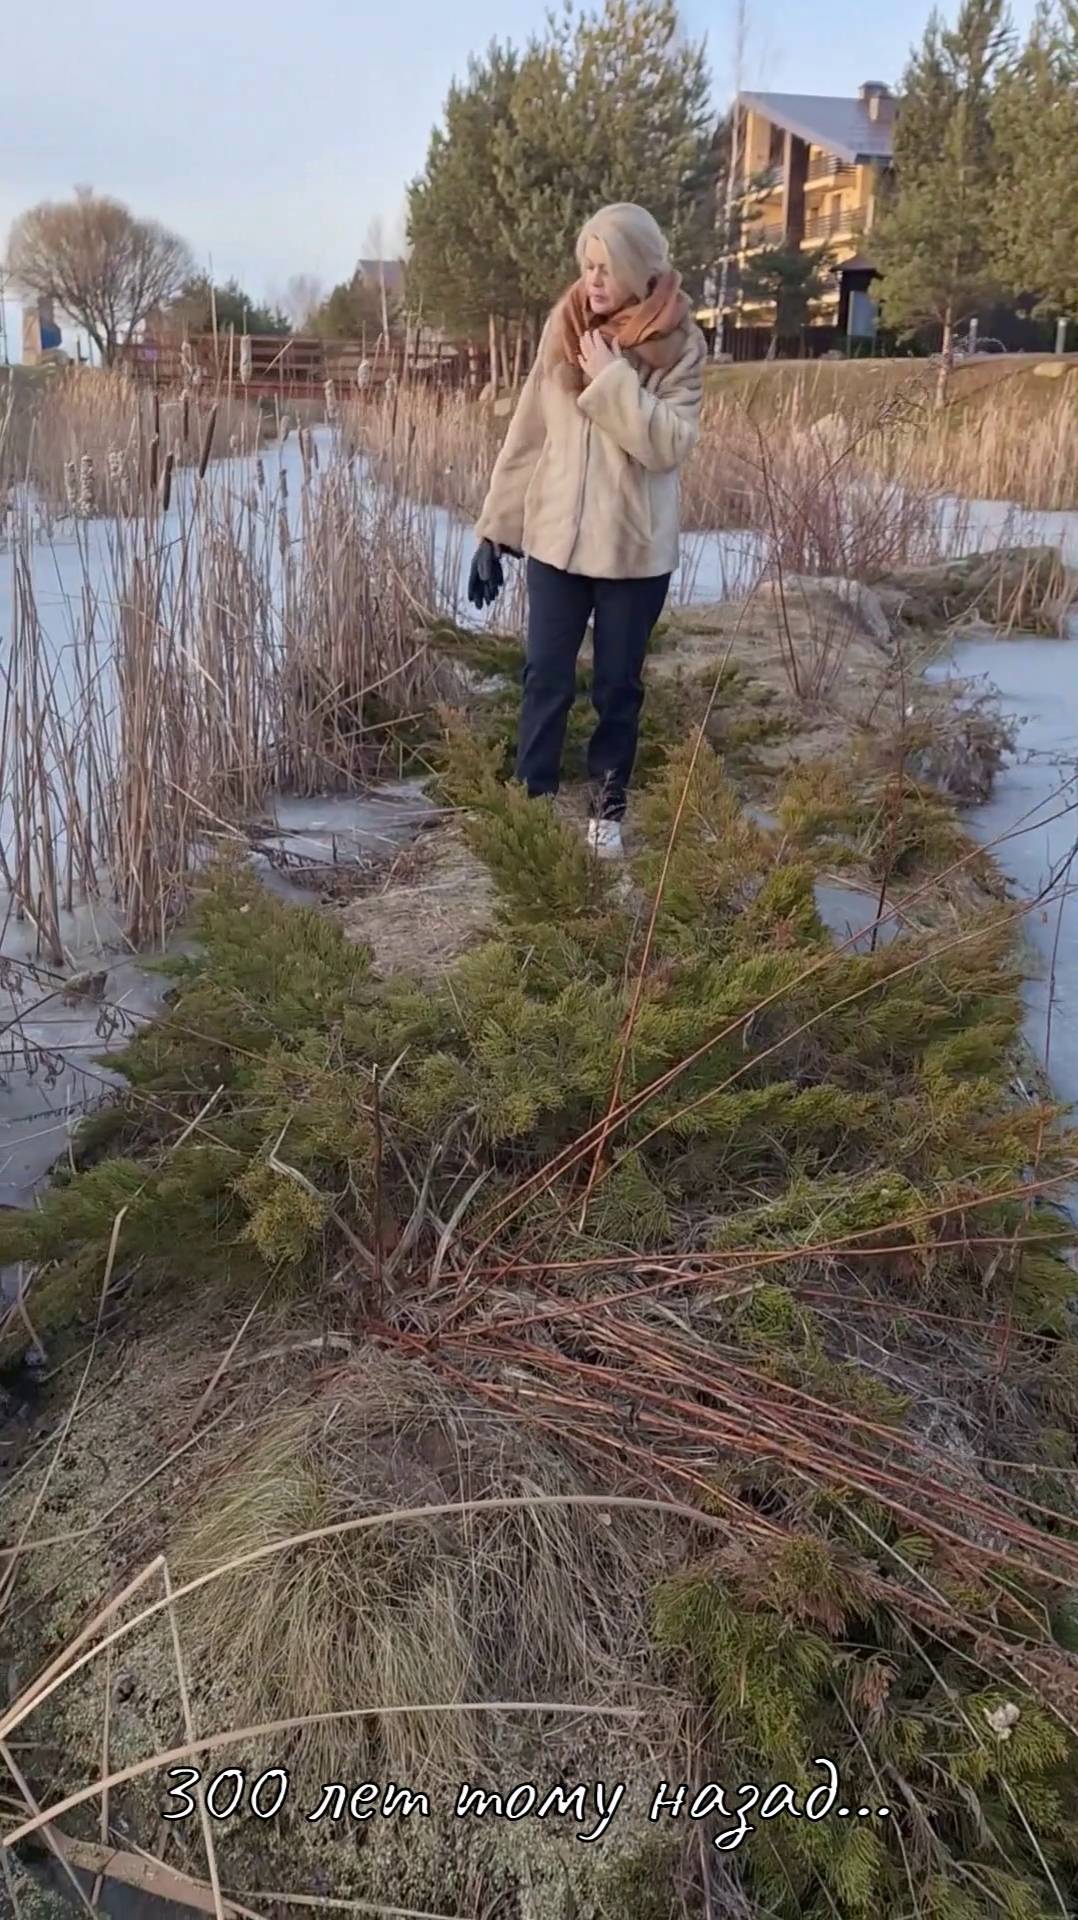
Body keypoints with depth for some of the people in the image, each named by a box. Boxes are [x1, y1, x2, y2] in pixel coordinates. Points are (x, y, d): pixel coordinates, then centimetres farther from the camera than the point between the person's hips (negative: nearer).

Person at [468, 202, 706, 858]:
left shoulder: (681, 346, -6)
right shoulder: (564, 328, 1)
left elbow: (669, 445, -17)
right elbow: (529, 432, 4)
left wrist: (612, 380, -21)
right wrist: (495, 526, 3)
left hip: (635, 548, -2)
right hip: (556, 538, 2)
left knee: (619, 686, 8)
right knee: (546, 679, 5)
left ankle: (609, 808, 23)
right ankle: (532, 802, 16)